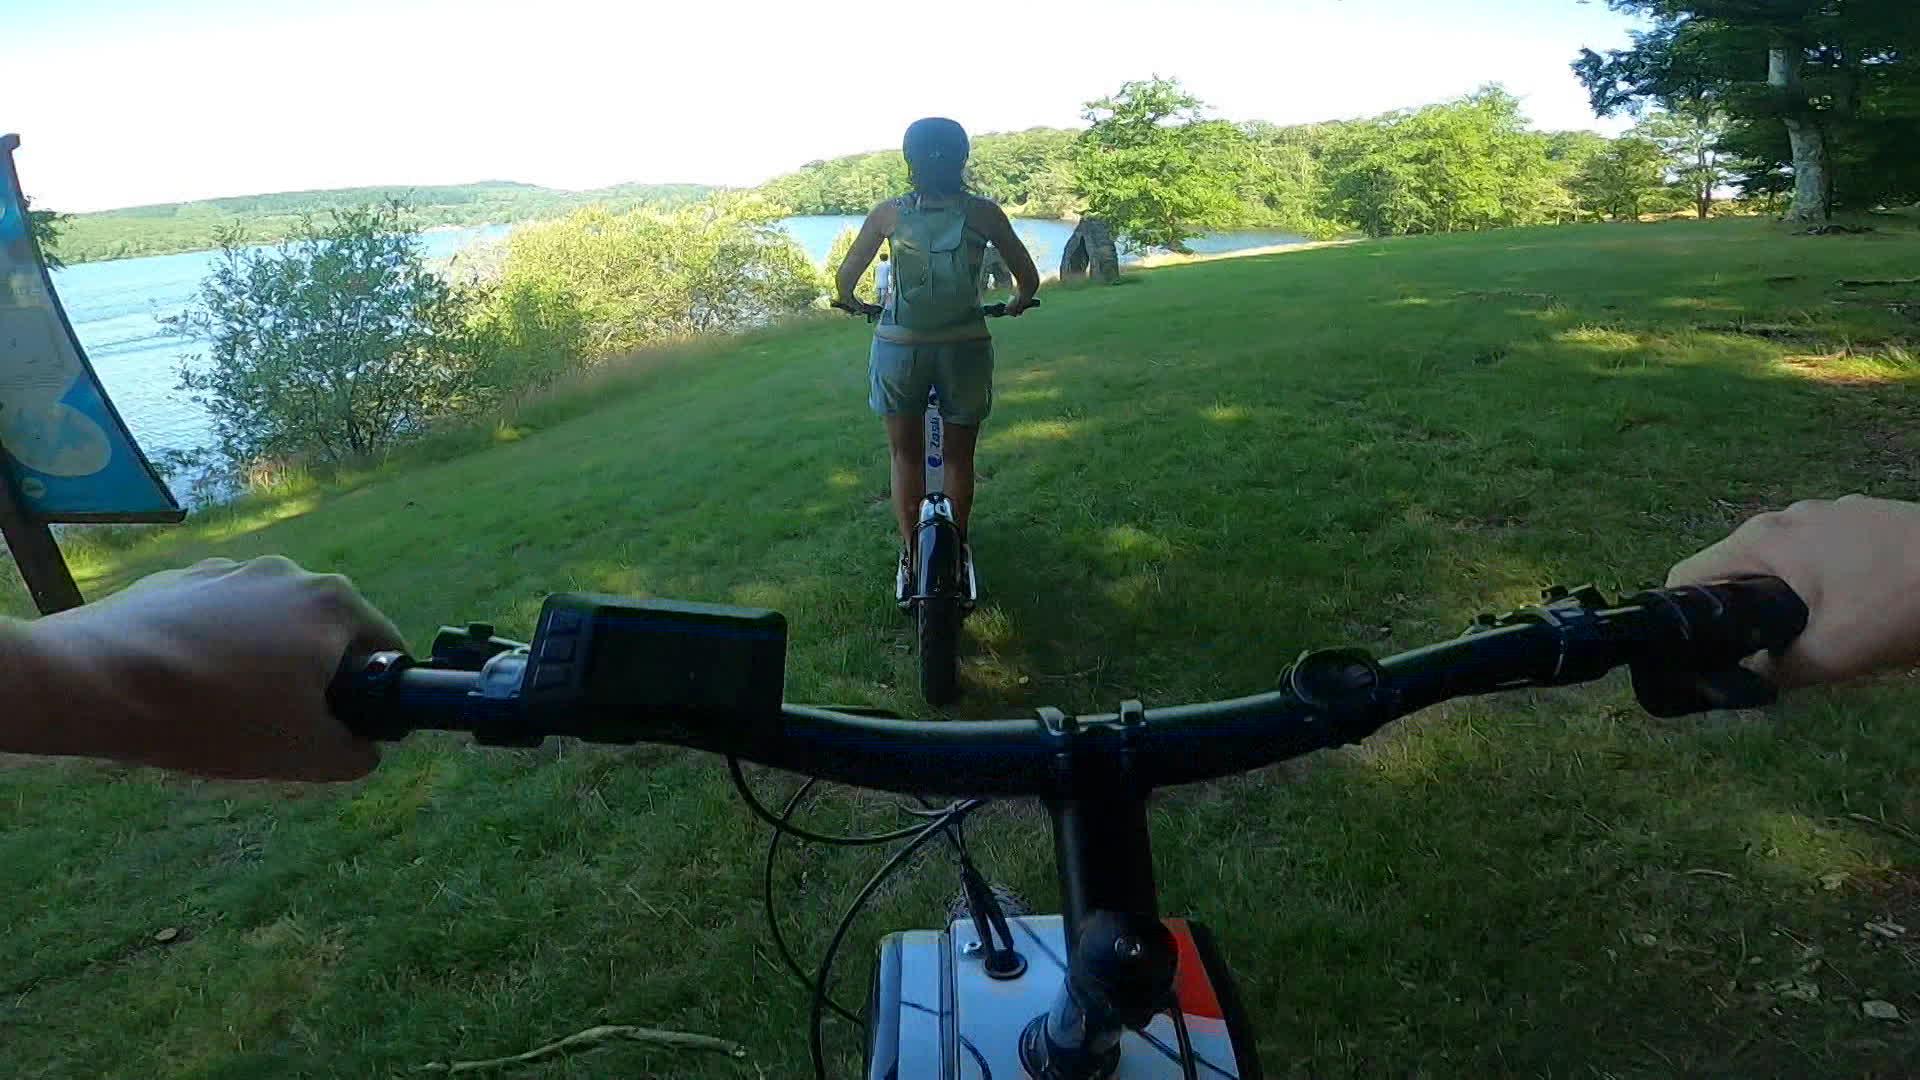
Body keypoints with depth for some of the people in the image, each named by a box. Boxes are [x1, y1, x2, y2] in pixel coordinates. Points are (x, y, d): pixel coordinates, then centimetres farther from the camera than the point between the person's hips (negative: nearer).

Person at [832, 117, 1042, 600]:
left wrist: (848, 301, 29)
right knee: (960, 457, 17)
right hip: (965, 347, 0)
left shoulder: (890, 212, 0)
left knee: (906, 456, 16)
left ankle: (911, 560, 16)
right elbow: (1028, 277, 7)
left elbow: (845, 274, 8)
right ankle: (956, 554, 25)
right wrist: (1019, 301, 28)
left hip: (899, 346, 0)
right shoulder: (983, 212, 0)